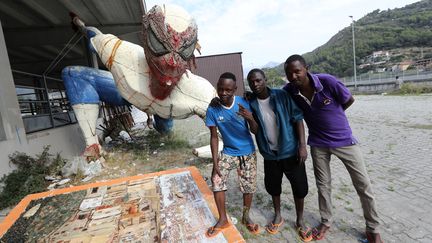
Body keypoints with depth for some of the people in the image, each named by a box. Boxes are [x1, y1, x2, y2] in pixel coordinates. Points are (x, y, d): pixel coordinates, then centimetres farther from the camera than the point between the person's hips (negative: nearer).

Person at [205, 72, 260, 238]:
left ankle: (246, 216, 34)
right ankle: (223, 219, 13)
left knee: (249, 186, 6)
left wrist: (250, 118, -35)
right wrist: (215, 161, -12)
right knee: (217, 180, -11)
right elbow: (214, 136, -10)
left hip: (248, 153, 0)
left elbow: (255, 131, -13)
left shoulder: (243, 103, -17)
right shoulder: (212, 109, -16)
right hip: (228, 152, 0)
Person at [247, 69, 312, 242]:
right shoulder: (250, 103, -4)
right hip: (270, 153, 2)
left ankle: (300, 221, 32)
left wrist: (302, 145, -13)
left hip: (291, 150, -1)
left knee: (299, 186, 8)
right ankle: (277, 216, 40)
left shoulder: (282, 96, -10)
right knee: (273, 186, 15)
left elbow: (297, 119, -8)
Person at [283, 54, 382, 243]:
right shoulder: (290, 91, -14)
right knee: (323, 184, 12)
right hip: (318, 143, 2)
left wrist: (330, 115, 2)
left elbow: (349, 100, -5)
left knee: (363, 184, 6)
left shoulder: (327, 81, -22)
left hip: (343, 139, -2)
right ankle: (325, 222, 34)